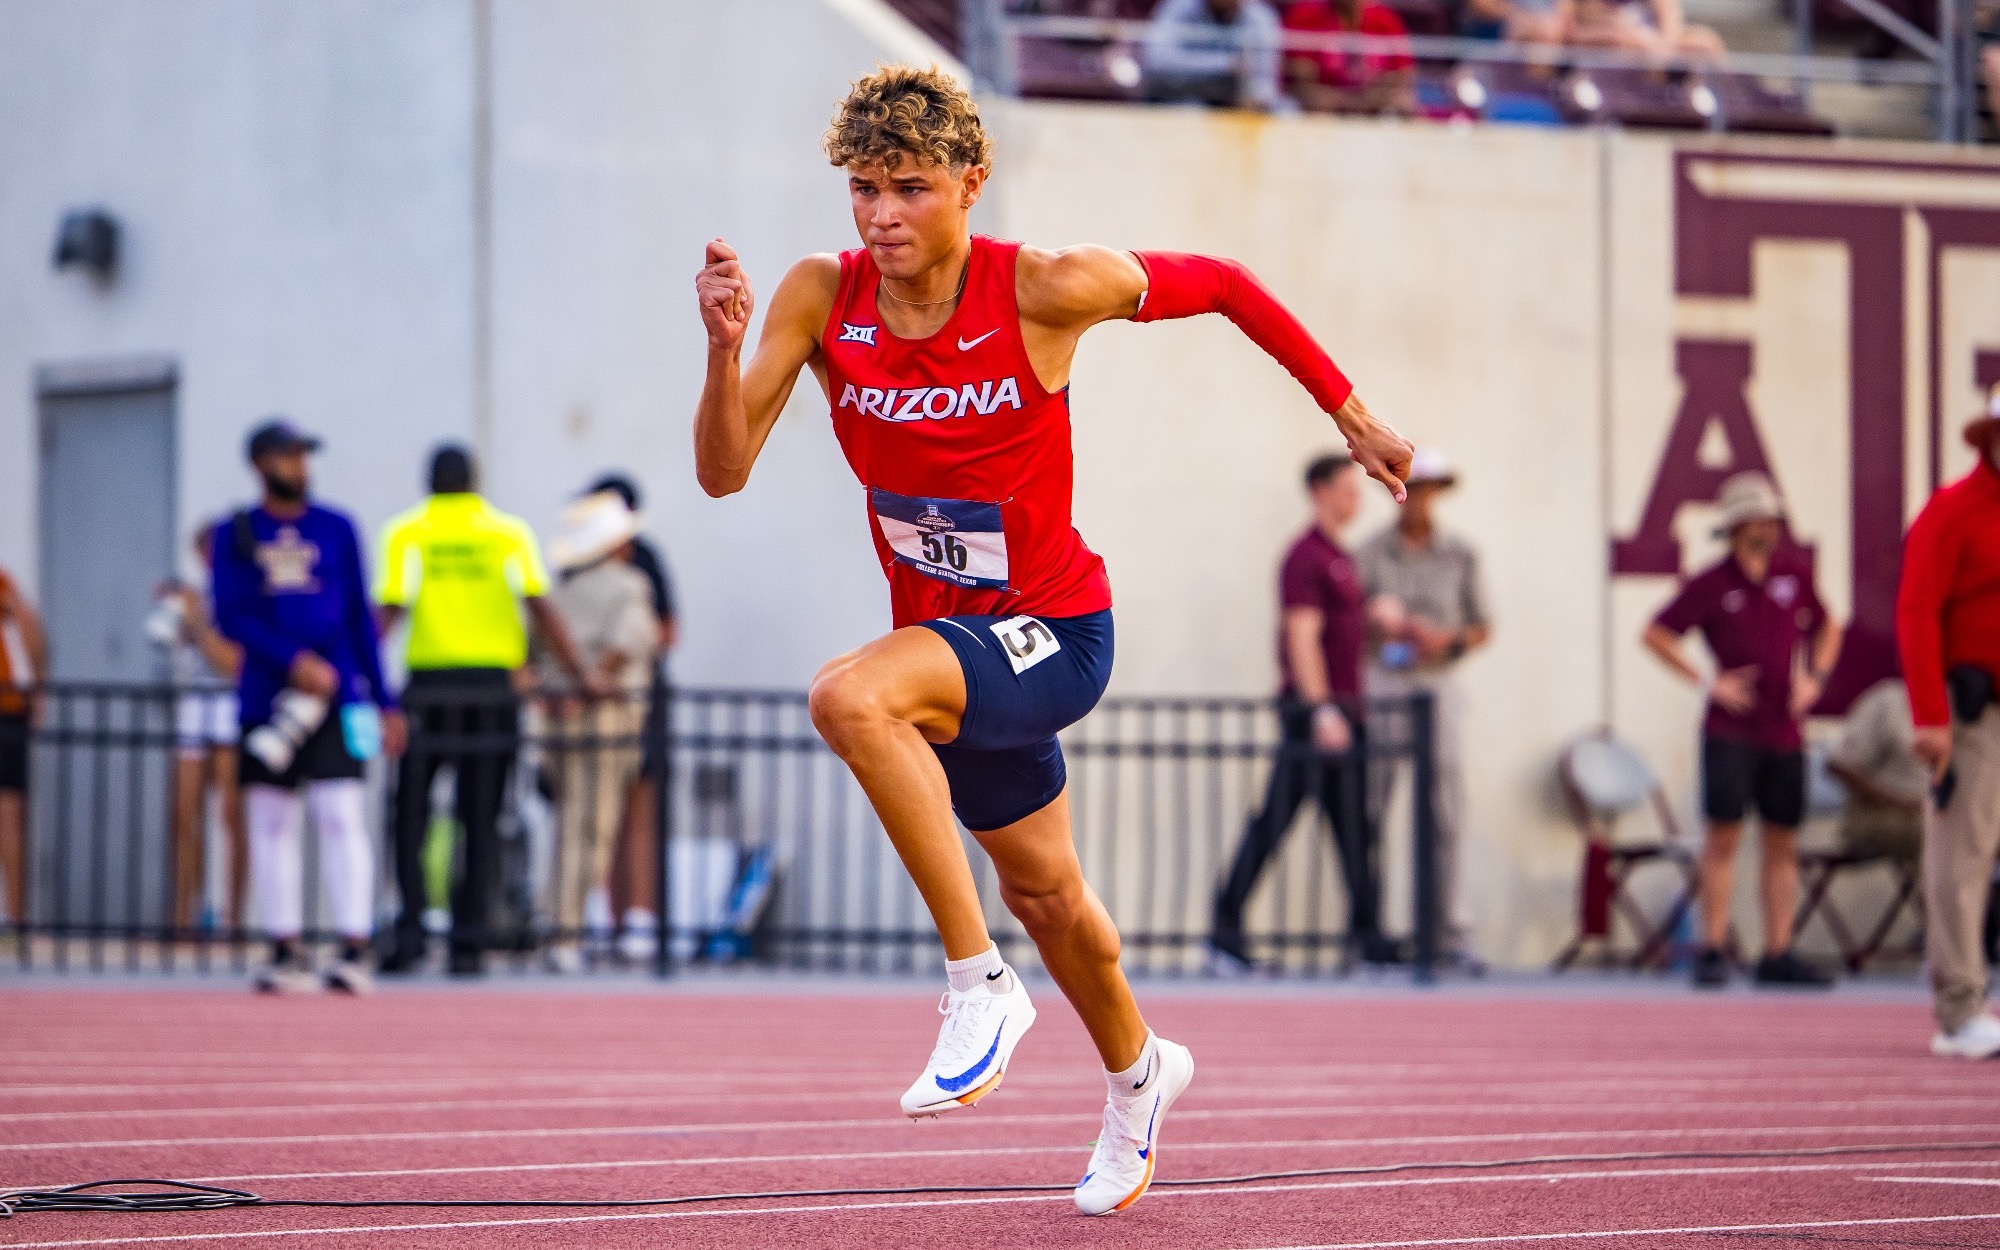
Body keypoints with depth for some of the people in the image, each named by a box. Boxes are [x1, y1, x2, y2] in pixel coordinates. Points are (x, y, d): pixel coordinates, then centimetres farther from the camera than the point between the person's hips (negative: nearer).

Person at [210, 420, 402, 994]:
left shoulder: (336, 530, 9)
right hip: (266, 702, 1)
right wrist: (295, 661, -16)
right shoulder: (234, 536, 7)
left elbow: (360, 619, 11)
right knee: (271, 823, 3)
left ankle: (355, 951, -13)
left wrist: (385, 703, 7)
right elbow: (231, 618, -2)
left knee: (341, 817, -10)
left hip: (336, 695, -1)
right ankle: (286, 952, 9)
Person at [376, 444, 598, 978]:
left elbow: (389, 611, -6)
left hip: (428, 686, -1)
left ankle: (409, 933, -3)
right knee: (480, 823, 5)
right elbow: (540, 609, -1)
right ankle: (468, 943, 2)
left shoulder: (406, 533, 4)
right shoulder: (509, 532, 5)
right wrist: (581, 675, 4)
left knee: (411, 817, 7)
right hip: (492, 684, 1)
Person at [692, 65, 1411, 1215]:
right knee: (1041, 891, 23)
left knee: (851, 698, -33)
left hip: (1054, 633, -6)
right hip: (947, 640, 6)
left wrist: (1352, 417, -1)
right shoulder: (823, 298, -11)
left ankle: (981, 984, -22)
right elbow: (725, 472, -16)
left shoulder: (1047, 291, -21)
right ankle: (1137, 1072, 53)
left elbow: (1222, 286, -6)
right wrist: (725, 346, -34)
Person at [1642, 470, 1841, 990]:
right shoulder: (1711, 585, -4)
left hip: (1784, 731, 4)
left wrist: (1814, 677, 5)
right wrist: (1707, 682, -6)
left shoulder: (1794, 572, 8)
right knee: (1724, 833, -9)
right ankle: (1712, 951, -5)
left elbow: (1827, 626, 22)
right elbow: (1656, 634, 0)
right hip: (1730, 732, -4)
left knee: (1782, 844, 5)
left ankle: (1778, 955, 9)